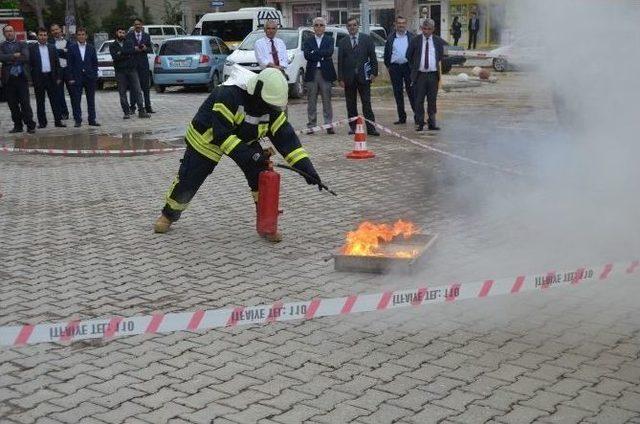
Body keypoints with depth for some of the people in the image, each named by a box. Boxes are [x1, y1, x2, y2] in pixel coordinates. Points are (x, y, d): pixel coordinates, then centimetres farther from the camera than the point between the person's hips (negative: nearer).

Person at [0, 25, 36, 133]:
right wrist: (15, 55, -10)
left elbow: (26, 57, -7)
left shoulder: (22, 44, 8)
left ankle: (30, 125, -3)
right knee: (13, 104, 5)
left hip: (21, 77, -1)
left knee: (25, 103, -5)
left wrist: (10, 60, -9)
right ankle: (18, 126, 13)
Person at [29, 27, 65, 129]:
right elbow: (29, 63, -1)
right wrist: (31, 78, -8)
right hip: (38, 78, -2)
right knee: (40, 101, 4)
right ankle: (42, 122, 9)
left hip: (51, 77, 2)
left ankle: (58, 120, 6)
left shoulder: (52, 48, 11)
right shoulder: (32, 48, 2)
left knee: (55, 100, 2)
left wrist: (58, 77, 4)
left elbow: (57, 63, 11)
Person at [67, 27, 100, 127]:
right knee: (76, 101, -1)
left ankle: (92, 120, 12)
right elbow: (69, 64, 0)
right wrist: (71, 78, -7)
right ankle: (78, 120, 5)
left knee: (91, 100, 6)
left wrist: (94, 75, -1)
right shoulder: (72, 48, 2)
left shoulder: (91, 48, 8)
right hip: (77, 78, -2)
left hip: (90, 78, 2)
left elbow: (95, 63, 9)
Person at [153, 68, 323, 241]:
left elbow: (286, 137, -19)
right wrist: (247, 154, -45)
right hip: (207, 138, -4)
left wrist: (306, 167, -28)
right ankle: (168, 215, 28)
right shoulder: (228, 95, -37)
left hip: (244, 140, 5)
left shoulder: (271, 108, -19)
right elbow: (221, 134, -39)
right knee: (188, 180, 2)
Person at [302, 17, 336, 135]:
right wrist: (322, 56, -9)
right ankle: (311, 125, 8)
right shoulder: (308, 41, 10)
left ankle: (329, 125, 3)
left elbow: (329, 52, -10)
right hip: (312, 73, 1)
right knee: (311, 101, 4)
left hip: (325, 73, -1)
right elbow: (307, 55, -5)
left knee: (327, 100, 1)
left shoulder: (329, 40, 8)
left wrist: (314, 53, -9)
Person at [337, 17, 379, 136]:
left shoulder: (366, 39, 5)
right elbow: (340, 61, 5)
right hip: (349, 77, 2)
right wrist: (341, 78, -1)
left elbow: (373, 57, 4)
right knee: (351, 105, 6)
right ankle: (353, 127, 14)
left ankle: (371, 128, -4)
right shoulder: (343, 42, 8)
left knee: (367, 103, -4)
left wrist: (374, 72, -5)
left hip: (363, 76, -2)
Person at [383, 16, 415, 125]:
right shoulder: (391, 38, 10)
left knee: (411, 91, -3)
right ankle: (401, 117, 12)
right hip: (395, 68, 2)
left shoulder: (411, 37, 5)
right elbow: (386, 53, 13)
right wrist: (388, 65, 5)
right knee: (397, 93, 5)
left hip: (408, 66, -2)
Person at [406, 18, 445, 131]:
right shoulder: (415, 41, 1)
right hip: (420, 74, -1)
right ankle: (420, 123, 6)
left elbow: (441, 56, 17)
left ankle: (432, 123, 12)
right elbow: (408, 56, 10)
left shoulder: (438, 41, 5)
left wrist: (438, 66, 12)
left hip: (433, 74, 1)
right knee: (419, 101, -1)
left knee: (432, 100, 6)